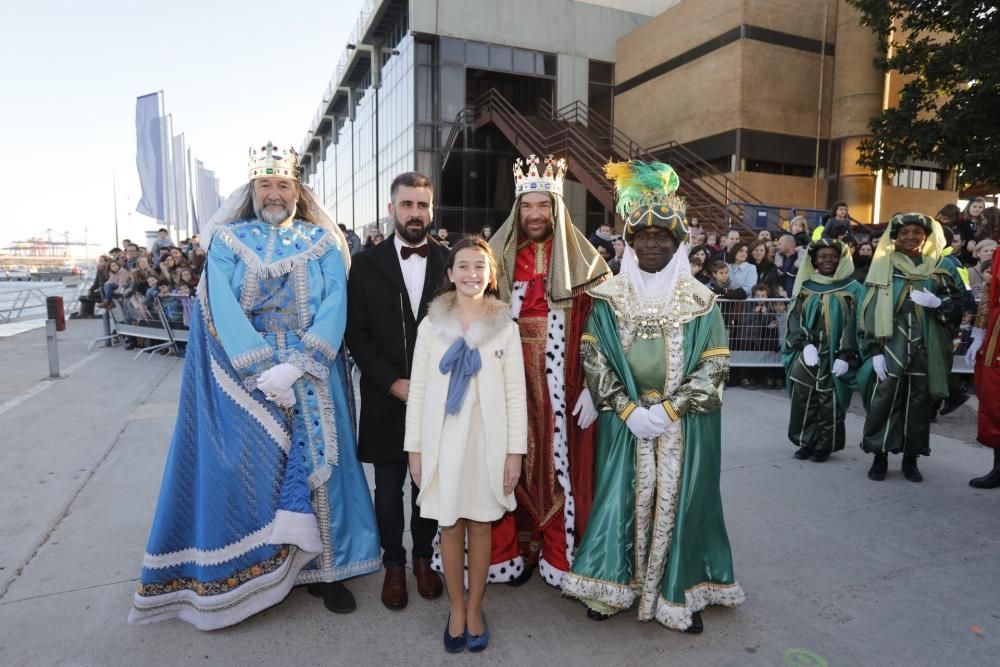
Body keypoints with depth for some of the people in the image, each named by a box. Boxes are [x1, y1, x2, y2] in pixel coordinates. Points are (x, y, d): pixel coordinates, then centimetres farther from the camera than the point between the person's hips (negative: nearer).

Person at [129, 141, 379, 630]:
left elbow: (334, 306, -6)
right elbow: (222, 306, -6)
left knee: (316, 459, 2)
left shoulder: (323, 243, 6)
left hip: (310, 374, 1)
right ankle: (250, 572, 16)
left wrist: (294, 367, -18)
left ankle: (323, 567, 17)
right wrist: (264, 370, -17)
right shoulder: (228, 240, 6)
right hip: (245, 373, 0)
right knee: (248, 463, 0)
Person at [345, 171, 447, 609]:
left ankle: (423, 557, 33)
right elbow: (357, 333, -2)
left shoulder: (450, 263, 1)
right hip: (386, 399, 0)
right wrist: (393, 383, -11)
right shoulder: (366, 264, 0)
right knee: (389, 488, 12)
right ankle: (394, 564, 30)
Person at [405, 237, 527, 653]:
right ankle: (456, 607, 29)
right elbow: (418, 390, 2)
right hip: (443, 442, 1)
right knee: (450, 526, 11)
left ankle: (475, 607, 28)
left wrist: (515, 450, -4)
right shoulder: (431, 325, 0)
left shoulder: (505, 327, -1)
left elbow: (516, 393, -1)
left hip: (488, 442, 0)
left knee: (481, 525, 11)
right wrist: (414, 448, 0)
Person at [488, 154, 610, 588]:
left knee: (560, 466, 6)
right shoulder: (498, 259, 5)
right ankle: (510, 551, 24)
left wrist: (593, 388, -10)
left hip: (562, 388, -1)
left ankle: (559, 555, 22)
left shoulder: (583, 261, 0)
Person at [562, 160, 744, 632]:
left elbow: (714, 365, -4)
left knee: (678, 500, 8)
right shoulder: (609, 298, 0)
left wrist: (668, 409, -14)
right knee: (622, 498, 7)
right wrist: (627, 408, -13)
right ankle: (612, 585, 25)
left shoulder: (700, 301, -2)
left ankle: (679, 593, 26)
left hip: (684, 424, 0)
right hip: (624, 420, 1)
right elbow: (593, 356, -3)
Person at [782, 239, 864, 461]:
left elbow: (854, 324, -5)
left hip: (833, 356, -2)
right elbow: (794, 318, 2)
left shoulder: (853, 290, 2)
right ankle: (805, 442, 16)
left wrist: (845, 356, -15)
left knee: (829, 402, 0)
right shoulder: (805, 287, 9)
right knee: (802, 400, 3)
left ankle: (824, 445, 14)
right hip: (806, 354, 2)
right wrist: (806, 344, -14)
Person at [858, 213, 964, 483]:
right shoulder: (883, 267, 3)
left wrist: (936, 303, -14)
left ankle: (911, 458, 17)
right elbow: (870, 310, -2)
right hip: (891, 346, -2)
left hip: (926, 349, 2)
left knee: (919, 403, 5)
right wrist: (875, 349, -9)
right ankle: (880, 456, 9)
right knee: (884, 400, -3)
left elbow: (958, 306, 9)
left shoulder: (941, 267, 9)